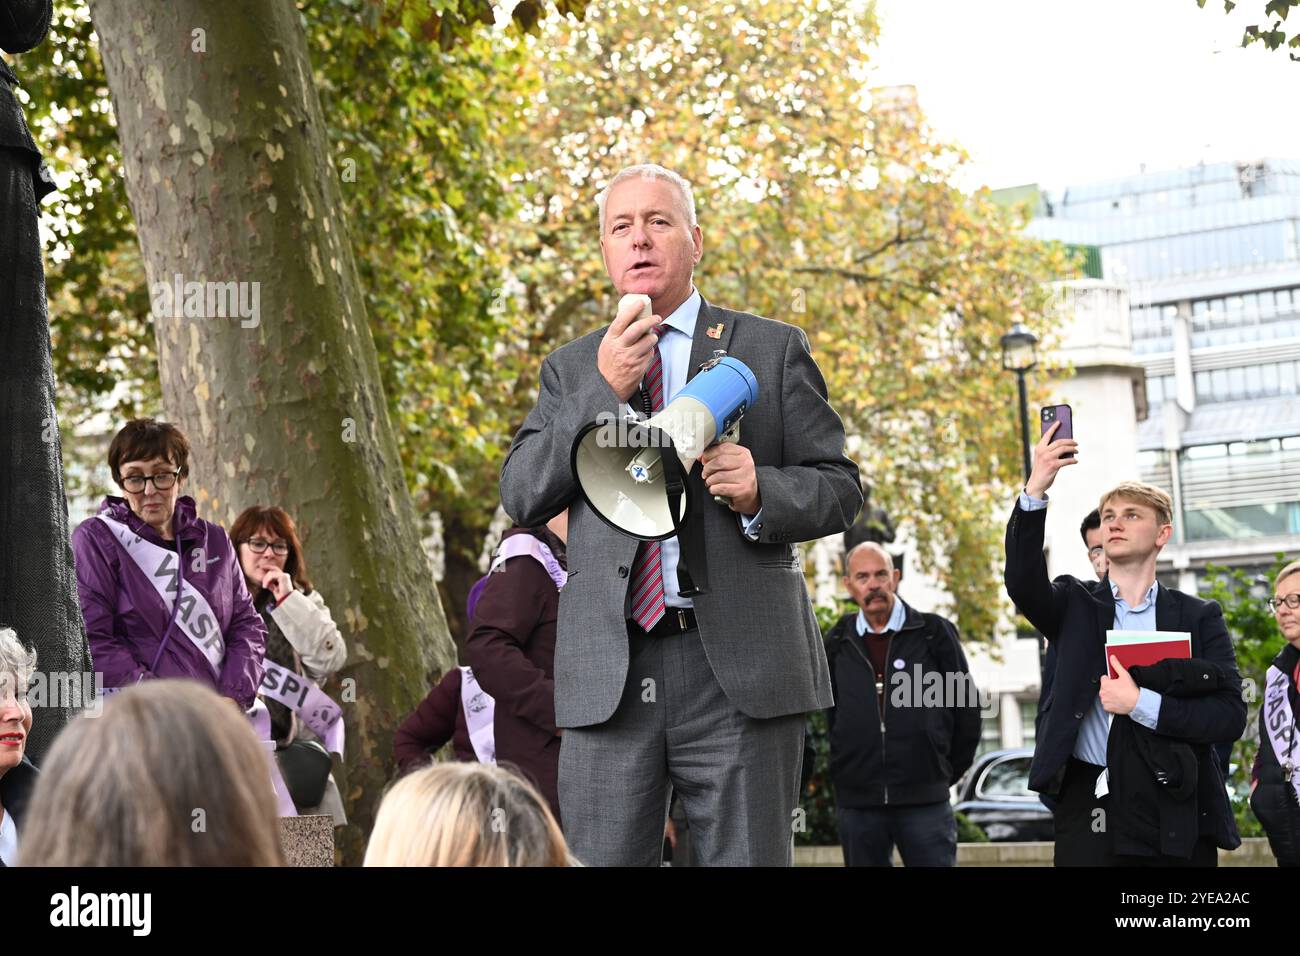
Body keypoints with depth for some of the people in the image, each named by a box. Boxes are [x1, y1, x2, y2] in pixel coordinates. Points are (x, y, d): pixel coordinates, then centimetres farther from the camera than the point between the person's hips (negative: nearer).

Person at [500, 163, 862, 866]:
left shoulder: (773, 350, 10)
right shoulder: (571, 369, 16)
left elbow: (840, 488, 8)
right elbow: (521, 497, 4)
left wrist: (762, 492, -14)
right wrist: (602, 391, -7)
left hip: (740, 669, -1)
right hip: (607, 674, 2)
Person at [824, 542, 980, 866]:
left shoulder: (934, 633, 0)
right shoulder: (837, 643, 7)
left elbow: (966, 707, 6)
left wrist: (945, 772, 9)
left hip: (925, 801, -2)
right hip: (856, 802, 2)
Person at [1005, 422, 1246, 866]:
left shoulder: (1199, 617, 9)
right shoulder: (1075, 605, 11)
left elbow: (1230, 715, -1)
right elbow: (1023, 581, -11)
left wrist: (1143, 704, -12)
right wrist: (1035, 492, -22)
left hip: (1177, 813, 0)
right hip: (1090, 808, 0)